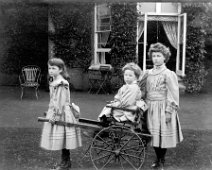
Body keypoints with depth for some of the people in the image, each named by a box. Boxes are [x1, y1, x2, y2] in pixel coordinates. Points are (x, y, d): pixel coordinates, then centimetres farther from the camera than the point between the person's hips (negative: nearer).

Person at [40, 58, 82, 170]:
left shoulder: (62, 84, -17)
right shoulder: (53, 83, 12)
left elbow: (61, 101, -20)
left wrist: (55, 114, -20)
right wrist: (51, 113, 20)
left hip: (61, 113, -9)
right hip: (54, 112, 9)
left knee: (62, 139, -1)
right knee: (62, 139, 14)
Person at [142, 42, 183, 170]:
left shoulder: (169, 74, -9)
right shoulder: (148, 73, 8)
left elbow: (173, 95, -11)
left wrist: (169, 111, -14)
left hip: (163, 108, -5)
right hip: (151, 108, 5)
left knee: (163, 135, 2)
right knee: (154, 134, 11)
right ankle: (158, 159, 27)